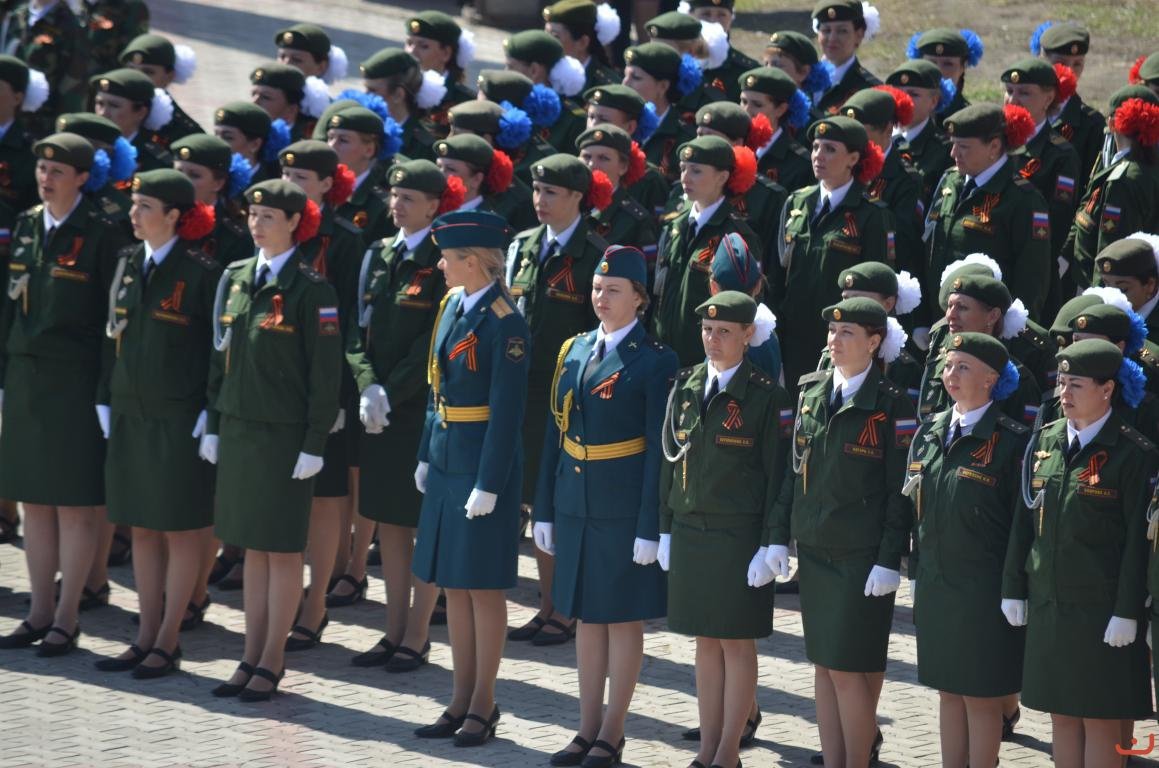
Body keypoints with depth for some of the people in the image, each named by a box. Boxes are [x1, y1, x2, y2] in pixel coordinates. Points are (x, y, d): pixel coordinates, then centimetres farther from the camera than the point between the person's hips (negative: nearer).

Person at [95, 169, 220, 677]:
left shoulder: (202, 272, -10)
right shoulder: (128, 264, 9)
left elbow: (222, 348, -9)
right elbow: (115, 335, 15)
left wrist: (211, 416, -13)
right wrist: (107, 405, 10)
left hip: (180, 420, -7)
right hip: (131, 416, 7)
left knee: (182, 532, 1)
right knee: (142, 530, 11)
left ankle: (168, 643, 7)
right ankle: (146, 637, 17)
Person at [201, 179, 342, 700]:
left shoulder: (311, 289, -10)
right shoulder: (234, 279, 8)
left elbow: (325, 372, -10)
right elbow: (221, 355, 14)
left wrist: (314, 444, -13)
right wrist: (214, 425, 11)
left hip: (285, 435, -6)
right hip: (239, 429, 6)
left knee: (283, 549, 2)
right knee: (253, 547, 11)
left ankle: (272, 662, 8)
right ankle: (252, 657, 16)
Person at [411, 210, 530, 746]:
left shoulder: (505, 325, -17)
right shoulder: (453, 304, 7)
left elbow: (507, 411, -18)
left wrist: (489, 485, -18)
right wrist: (426, 456, 15)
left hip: (483, 461, -8)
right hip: (446, 460, 8)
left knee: (482, 586, 1)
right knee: (452, 583, 12)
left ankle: (483, 705, 9)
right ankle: (462, 698, 20)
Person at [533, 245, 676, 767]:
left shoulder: (654, 361, -9)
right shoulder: (573, 351, 9)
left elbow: (660, 450, -11)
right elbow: (555, 434, 12)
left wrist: (650, 527, -14)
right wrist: (545, 510, 9)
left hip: (624, 508, -6)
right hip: (576, 503, 6)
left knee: (623, 618, 3)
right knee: (587, 615, 11)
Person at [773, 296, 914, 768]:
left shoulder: (891, 405, -8)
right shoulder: (811, 393, 9)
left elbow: (901, 491, -10)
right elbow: (793, 469, 13)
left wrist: (889, 560, -14)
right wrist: (779, 536, 8)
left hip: (863, 557, -6)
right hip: (815, 552, 6)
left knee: (849, 668, -6)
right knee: (824, 664, 9)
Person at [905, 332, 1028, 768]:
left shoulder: (1010, 440, -11)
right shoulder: (929, 433, 8)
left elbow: (1023, 521, -10)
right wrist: (917, 573, 11)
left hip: (984, 588, -6)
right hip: (935, 584, 6)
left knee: (981, 695, 1)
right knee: (948, 690, 13)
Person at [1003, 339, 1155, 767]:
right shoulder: (1045, 442, 7)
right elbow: (1025, 520, 12)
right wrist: (1014, 588, 10)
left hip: (1100, 610, -6)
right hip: (1049, 604, 6)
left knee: (1100, 721, 0)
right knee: (1062, 714, 10)